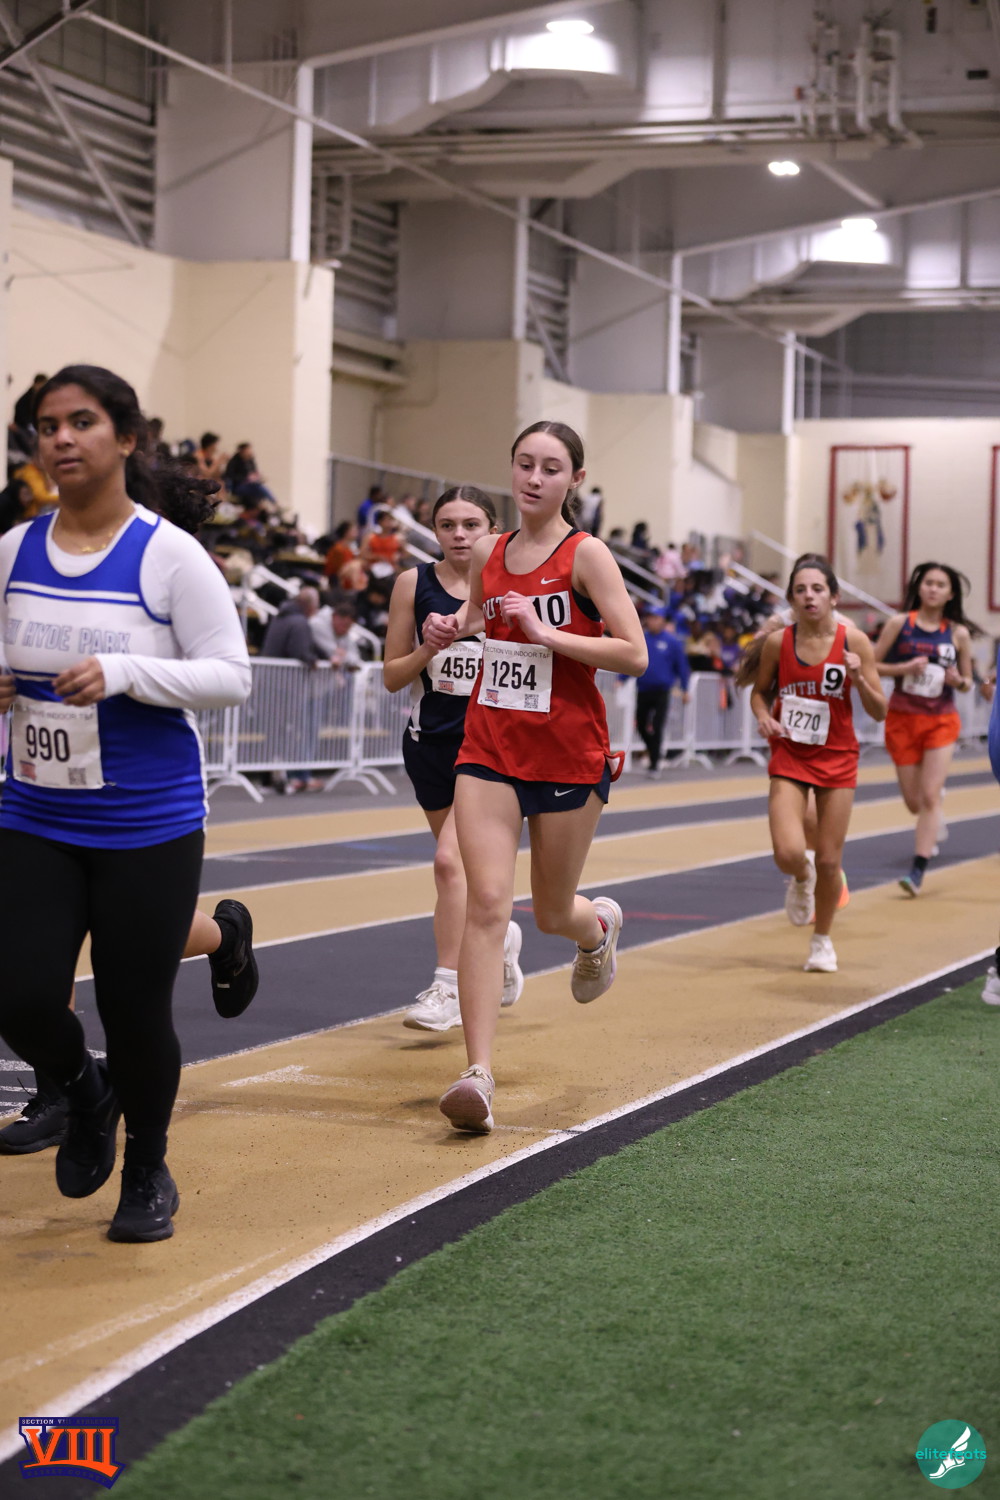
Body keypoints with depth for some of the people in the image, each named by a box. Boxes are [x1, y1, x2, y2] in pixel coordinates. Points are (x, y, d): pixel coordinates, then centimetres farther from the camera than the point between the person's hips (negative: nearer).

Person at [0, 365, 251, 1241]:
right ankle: (86, 1095, 30)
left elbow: (232, 675, -11)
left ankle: (148, 1170, 30)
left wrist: (121, 673, -24)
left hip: (148, 827, -4)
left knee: (136, 1008, 4)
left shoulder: (169, 555, -10)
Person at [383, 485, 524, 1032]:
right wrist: (429, 648, -15)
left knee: (450, 859, -17)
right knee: (467, 864, 15)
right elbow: (392, 676, 2)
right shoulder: (414, 584, 0)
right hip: (430, 741, 3)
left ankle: (448, 988, -10)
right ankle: (500, 935, 44)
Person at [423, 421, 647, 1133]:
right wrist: (450, 627, 5)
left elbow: (634, 653, -14)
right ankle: (479, 1074, -15)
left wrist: (548, 634, -21)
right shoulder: (488, 553, 6)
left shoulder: (586, 554, -9)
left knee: (553, 913, 11)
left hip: (570, 756, -3)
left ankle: (599, 924, 51)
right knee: (487, 902, -12)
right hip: (490, 751, 3)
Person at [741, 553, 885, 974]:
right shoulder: (777, 642, -6)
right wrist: (764, 717, -9)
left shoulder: (854, 641, -8)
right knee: (788, 854, -18)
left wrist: (858, 679, -21)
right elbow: (759, 690, 12)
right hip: (789, 756, 0)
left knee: (828, 861, 3)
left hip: (837, 758, 0)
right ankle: (801, 878, 21)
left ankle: (822, 941, 27)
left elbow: (879, 712, -4)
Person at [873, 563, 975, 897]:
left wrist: (958, 681, -13)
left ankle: (918, 870, -12)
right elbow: (872, 664, 0)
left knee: (929, 797, -13)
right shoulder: (899, 623, -3)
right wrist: (904, 668, -16)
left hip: (941, 721, -1)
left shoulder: (958, 633, 0)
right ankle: (931, 830, 44)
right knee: (914, 801, 8)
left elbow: (967, 681, 9)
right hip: (902, 719, 1)